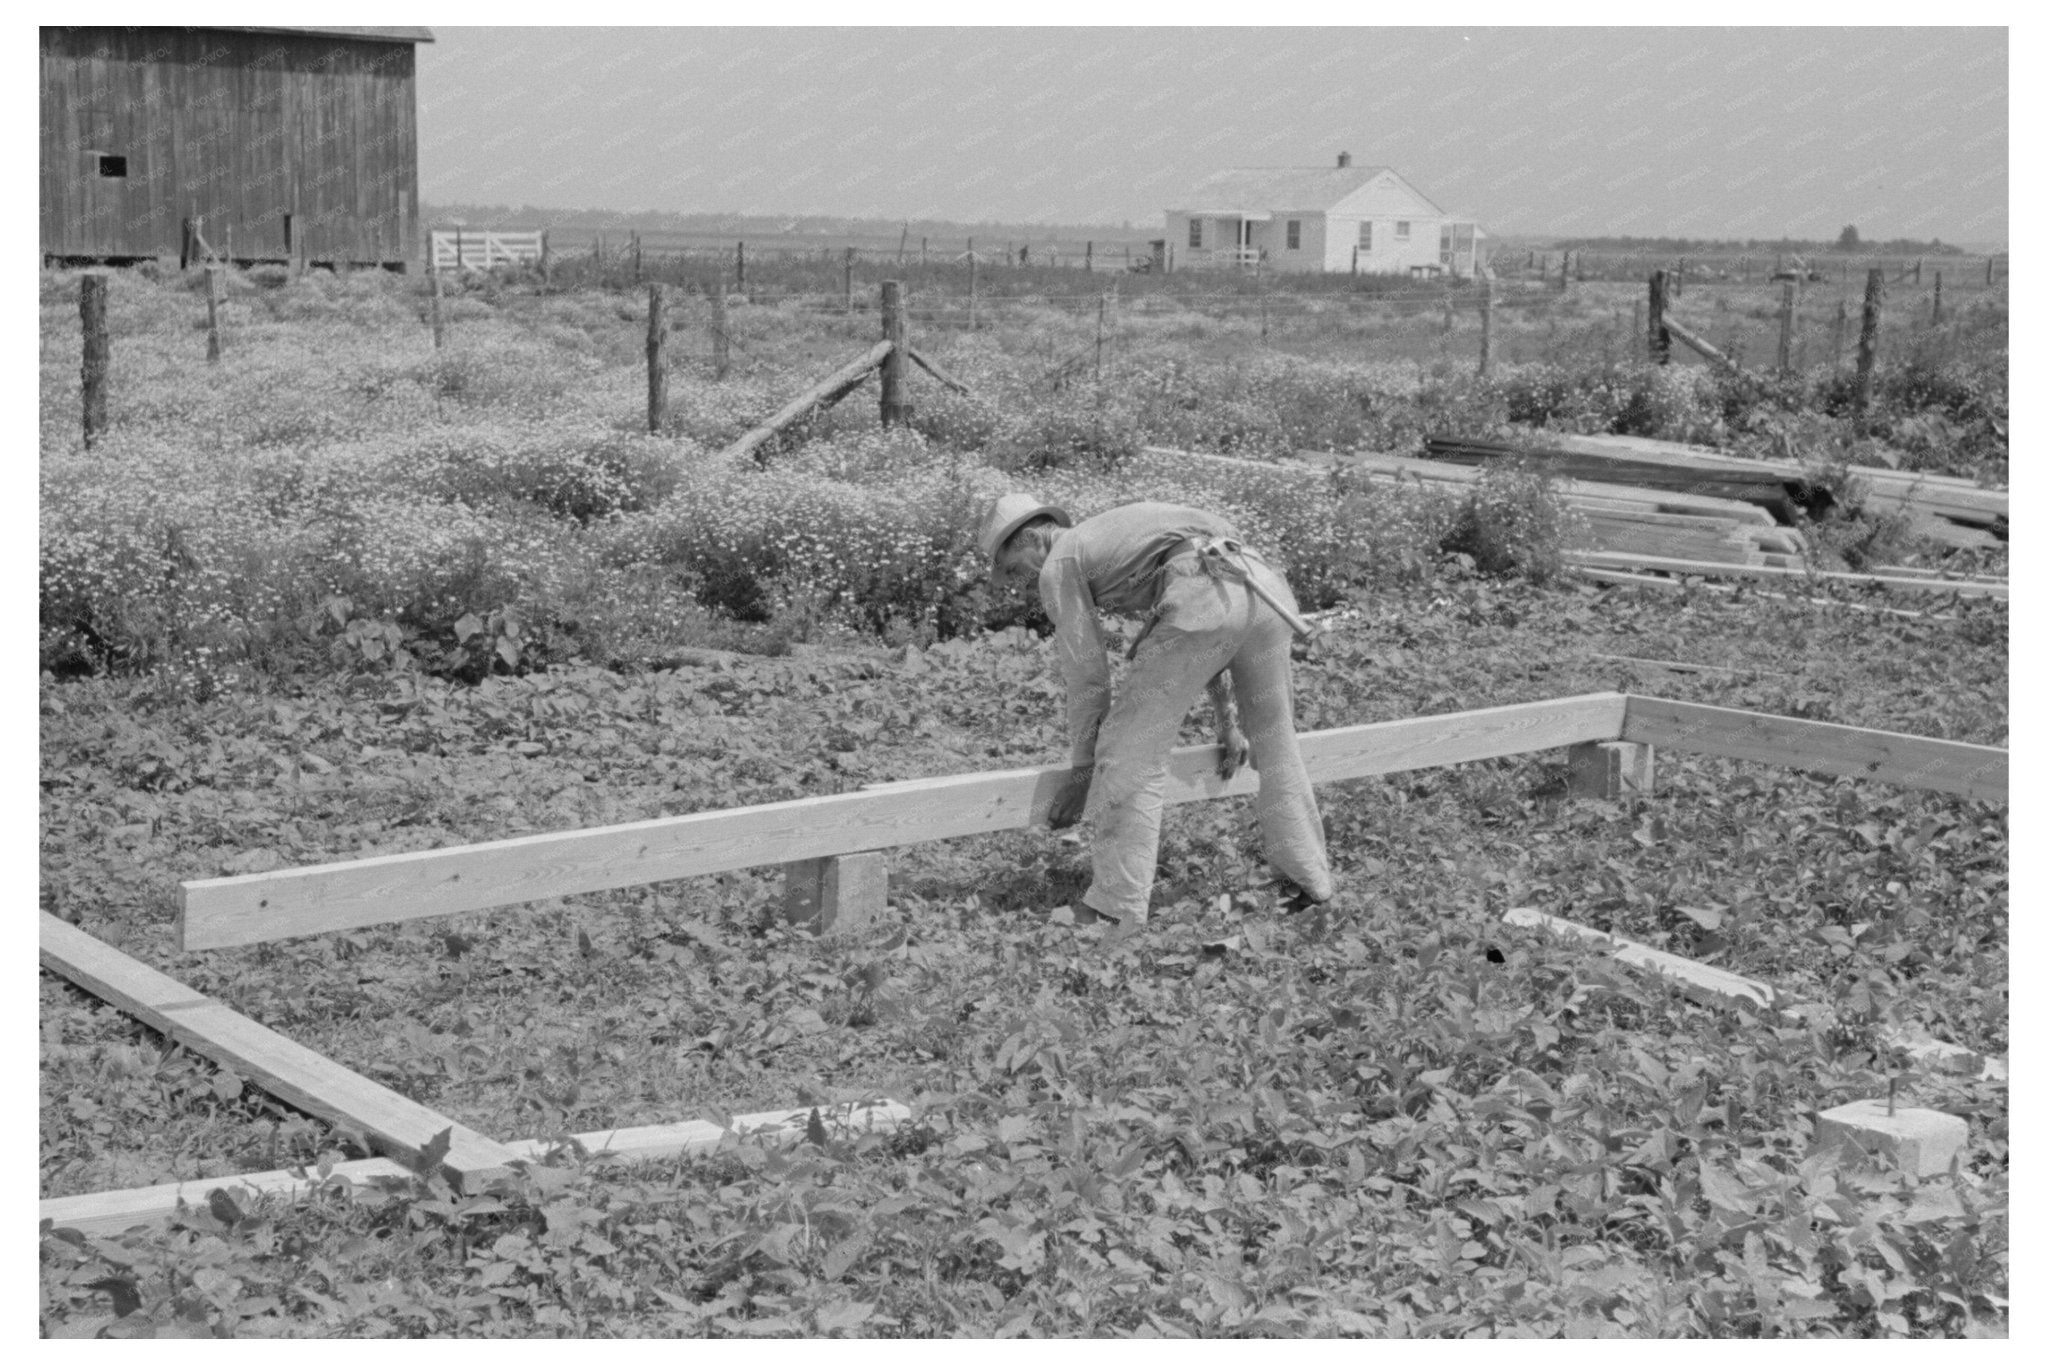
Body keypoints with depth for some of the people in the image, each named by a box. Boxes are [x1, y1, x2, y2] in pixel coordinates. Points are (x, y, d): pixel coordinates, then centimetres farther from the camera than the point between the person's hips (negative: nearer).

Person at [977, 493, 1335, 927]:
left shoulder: (1059, 566, 17)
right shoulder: (1122, 533, 40)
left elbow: (1086, 675, 15)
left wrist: (1083, 769, 26)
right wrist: (1226, 723, 46)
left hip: (1203, 599, -8)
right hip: (1263, 583, 8)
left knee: (1131, 754, 4)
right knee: (1275, 741, 26)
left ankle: (1117, 909, 6)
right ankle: (1307, 880, 34)